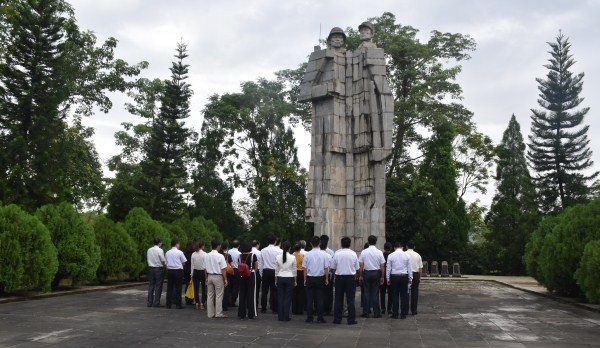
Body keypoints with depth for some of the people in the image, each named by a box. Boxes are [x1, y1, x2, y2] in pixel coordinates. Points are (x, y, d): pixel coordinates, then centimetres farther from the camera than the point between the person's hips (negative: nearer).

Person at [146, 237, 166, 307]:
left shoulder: (149, 250, 6)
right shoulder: (160, 250, -12)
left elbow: (147, 258, 10)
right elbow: (163, 260, -10)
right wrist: (165, 265, 9)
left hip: (150, 268, 6)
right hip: (158, 269, -6)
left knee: (151, 285, 11)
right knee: (158, 286, 0)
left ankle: (149, 303, 13)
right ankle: (156, 303, 0)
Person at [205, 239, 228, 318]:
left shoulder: (207, 256, 2)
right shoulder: (220, 256, -14)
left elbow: (206, 268, 8)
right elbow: (223, 269, -13)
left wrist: (207, 278, 18)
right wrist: (225, 279, -5)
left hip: (210, 276, 6)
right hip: (218, 276, -5)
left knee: (210, 295, 10)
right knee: (219, 295, 1)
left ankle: (210, 313, 15)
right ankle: (218, 313, 3)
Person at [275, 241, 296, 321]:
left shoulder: (278, 257, -3)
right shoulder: (292, 257, -8)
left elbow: (276, 269, 3)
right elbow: (294, 270, 0)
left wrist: (276, 280, 13)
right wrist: (295, 281, 9)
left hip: (280, 278, 2)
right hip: (289, 278, -2)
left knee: (280, 297, 8)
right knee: (288, 298, 3)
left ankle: (280, 317, 10)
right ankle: (286, 317, 5)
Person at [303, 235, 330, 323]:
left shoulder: (307, 254, -6)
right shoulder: (324, 254, -7)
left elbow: (305, 268, 0)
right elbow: (326, 268, -3)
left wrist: (305, 279, 10)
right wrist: (326, 279, 8)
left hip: (310, 278, 0)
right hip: (320, 278, 0)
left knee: (309, 299, 7)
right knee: (320, 299, 5)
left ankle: (309, 318, 9)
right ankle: (320, 318, 6)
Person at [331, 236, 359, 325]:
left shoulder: (337, 253, -6)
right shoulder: (353, 254, -4)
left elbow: (333, 268, 1)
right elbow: (357, 268, 2)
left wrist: (334, 277, 17)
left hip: (339, 277, 0)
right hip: (351, 277, 0)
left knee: (338, 299, 9)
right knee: (350, 299, 5)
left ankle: (337, 319, 12)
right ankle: (351, 319, 5)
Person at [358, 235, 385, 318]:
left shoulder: (364, 252, -4)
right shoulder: (379, 252, -5)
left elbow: (361, 265, -2)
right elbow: (382, 266, -2)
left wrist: (361, 275, 6)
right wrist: (382, 277, 7)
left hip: (366, 273, 0)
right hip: (376, 273, 0)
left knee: (367, 293, 6)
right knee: (375, 294, 5)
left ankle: (366, 313, 8)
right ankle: (376, 313, 8)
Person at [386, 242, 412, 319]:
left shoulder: (391, 255, -1)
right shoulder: (407, 255, 1)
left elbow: (388, 268, 2)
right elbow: (409, 268, 4)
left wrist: (388, 279, 9)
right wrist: (410, 279, 11)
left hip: (394, 277, 0)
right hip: (404, 277, 1)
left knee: (394, 295, 4)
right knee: (403, 295, 4)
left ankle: (395, 314, 7)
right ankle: (403, 314, 6)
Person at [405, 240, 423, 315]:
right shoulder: (417, 255, 2)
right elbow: (420, 268, 4)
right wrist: (419, 277, 13)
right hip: (415, 274, 2)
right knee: (414, 293, 7)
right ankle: (414, 311, 9)